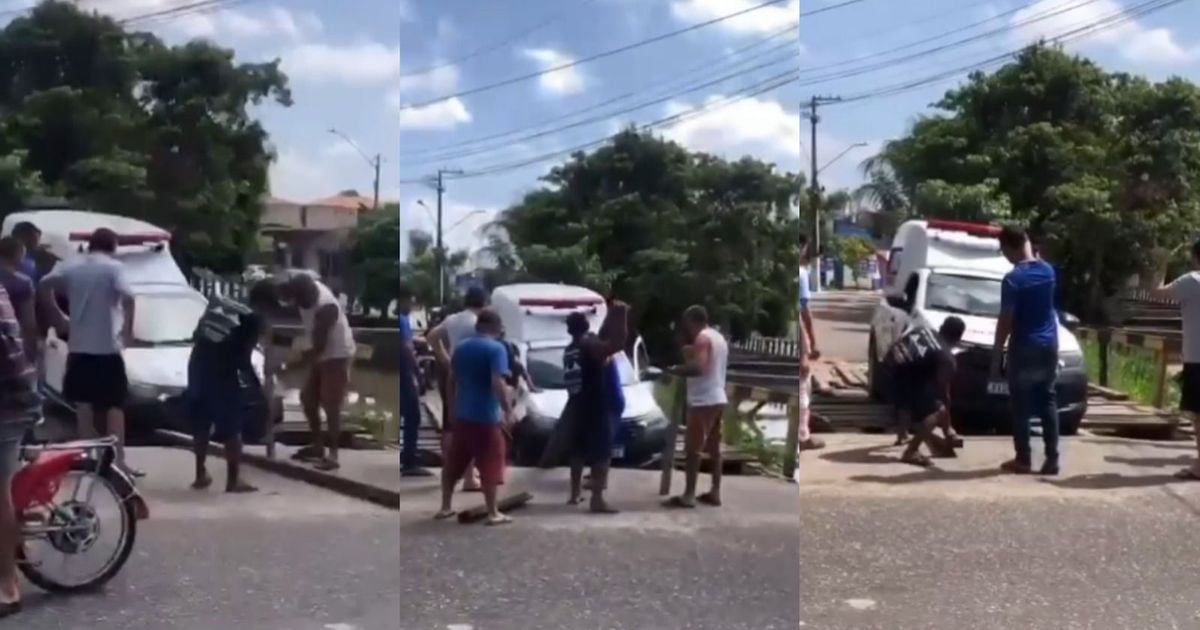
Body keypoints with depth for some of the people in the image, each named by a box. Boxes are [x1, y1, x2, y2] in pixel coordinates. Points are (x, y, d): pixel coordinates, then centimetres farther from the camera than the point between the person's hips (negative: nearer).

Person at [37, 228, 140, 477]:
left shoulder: (71, 266, 7)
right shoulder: (114, 267, -6)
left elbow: (44, 286, -3)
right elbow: (127, 297, -21)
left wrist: (58, 317, 5)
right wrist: (128, 328, -9)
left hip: (78, 347, 4)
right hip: (107, 347, -4)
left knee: (84, 405, 11)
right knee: (115, 406, 2)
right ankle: (119, 460, -2)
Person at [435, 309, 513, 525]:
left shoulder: (460, 348, 9)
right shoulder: (496, 348, -12)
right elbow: (498, 383, -22)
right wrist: (508, 411, -16)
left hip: (461, 415, 6)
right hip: (486, 417, -6)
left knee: (453, 463, 15)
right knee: (490, 465, 1)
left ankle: (445, 507, 22)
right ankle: (493, 513, 4)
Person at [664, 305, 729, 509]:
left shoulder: (702, 338, -12)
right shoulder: (719, 337, 17)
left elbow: (698, 367, -25)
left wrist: (675, 370, -12)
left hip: (703, 400, -9)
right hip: (718, 398, 10)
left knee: (693, 448, -7)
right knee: (713, 448, 12)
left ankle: (688, 495, -8)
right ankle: (715, 493, 14)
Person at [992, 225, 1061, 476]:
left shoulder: (1013, 279, -16)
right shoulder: (1047, 270, 4)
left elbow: (1005, 321, -15)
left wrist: (996, 355, -9)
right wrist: (1033, 255, 21)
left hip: (1024, 348, -6)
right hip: (1048, 344, 6)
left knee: (1021, 404, 2)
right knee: (1048, 401, 9)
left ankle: (1023, 460, 4)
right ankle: (1052, 459, 7)